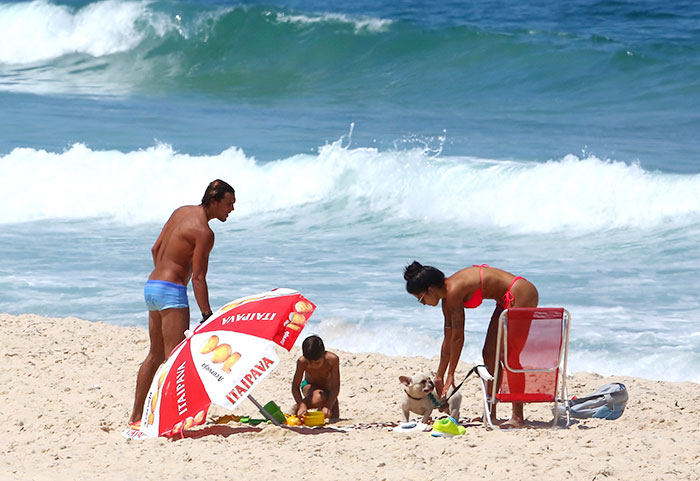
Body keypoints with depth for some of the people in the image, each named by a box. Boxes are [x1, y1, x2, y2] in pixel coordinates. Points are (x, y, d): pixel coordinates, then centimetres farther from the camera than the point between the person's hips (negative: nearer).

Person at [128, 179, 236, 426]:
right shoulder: (204, 232, -16)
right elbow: (198, 278, -18)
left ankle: (136, 416, 20)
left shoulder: (182, 211, 11)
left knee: (155, 355, 17)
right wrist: (207, 315, -17)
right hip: (171, 291, -10)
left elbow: (155, 249, 18)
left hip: (152, 285, 10)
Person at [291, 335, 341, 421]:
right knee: (319, 399, -36)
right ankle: (296, 408, -9)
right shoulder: (302, 361, -31)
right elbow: (295, 387, -26)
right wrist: (302, 405, -42)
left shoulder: (333, 359, -33)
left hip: (328, 389, 2)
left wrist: (328, 406, -43)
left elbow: (335, 387, -31)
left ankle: (322, 408, 31)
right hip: (309, 386, -2)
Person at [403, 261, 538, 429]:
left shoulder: (454, 291, -22)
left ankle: (518, 416, -12)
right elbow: (448, 339, 15)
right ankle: (490, 414, 16)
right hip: (507, 301, 10)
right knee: (489, 354, 10)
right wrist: (440, 376, 20)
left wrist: (450, 374, -10)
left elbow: (458, 338, -18)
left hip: (522, 295, -10)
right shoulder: (447, 295, 6)